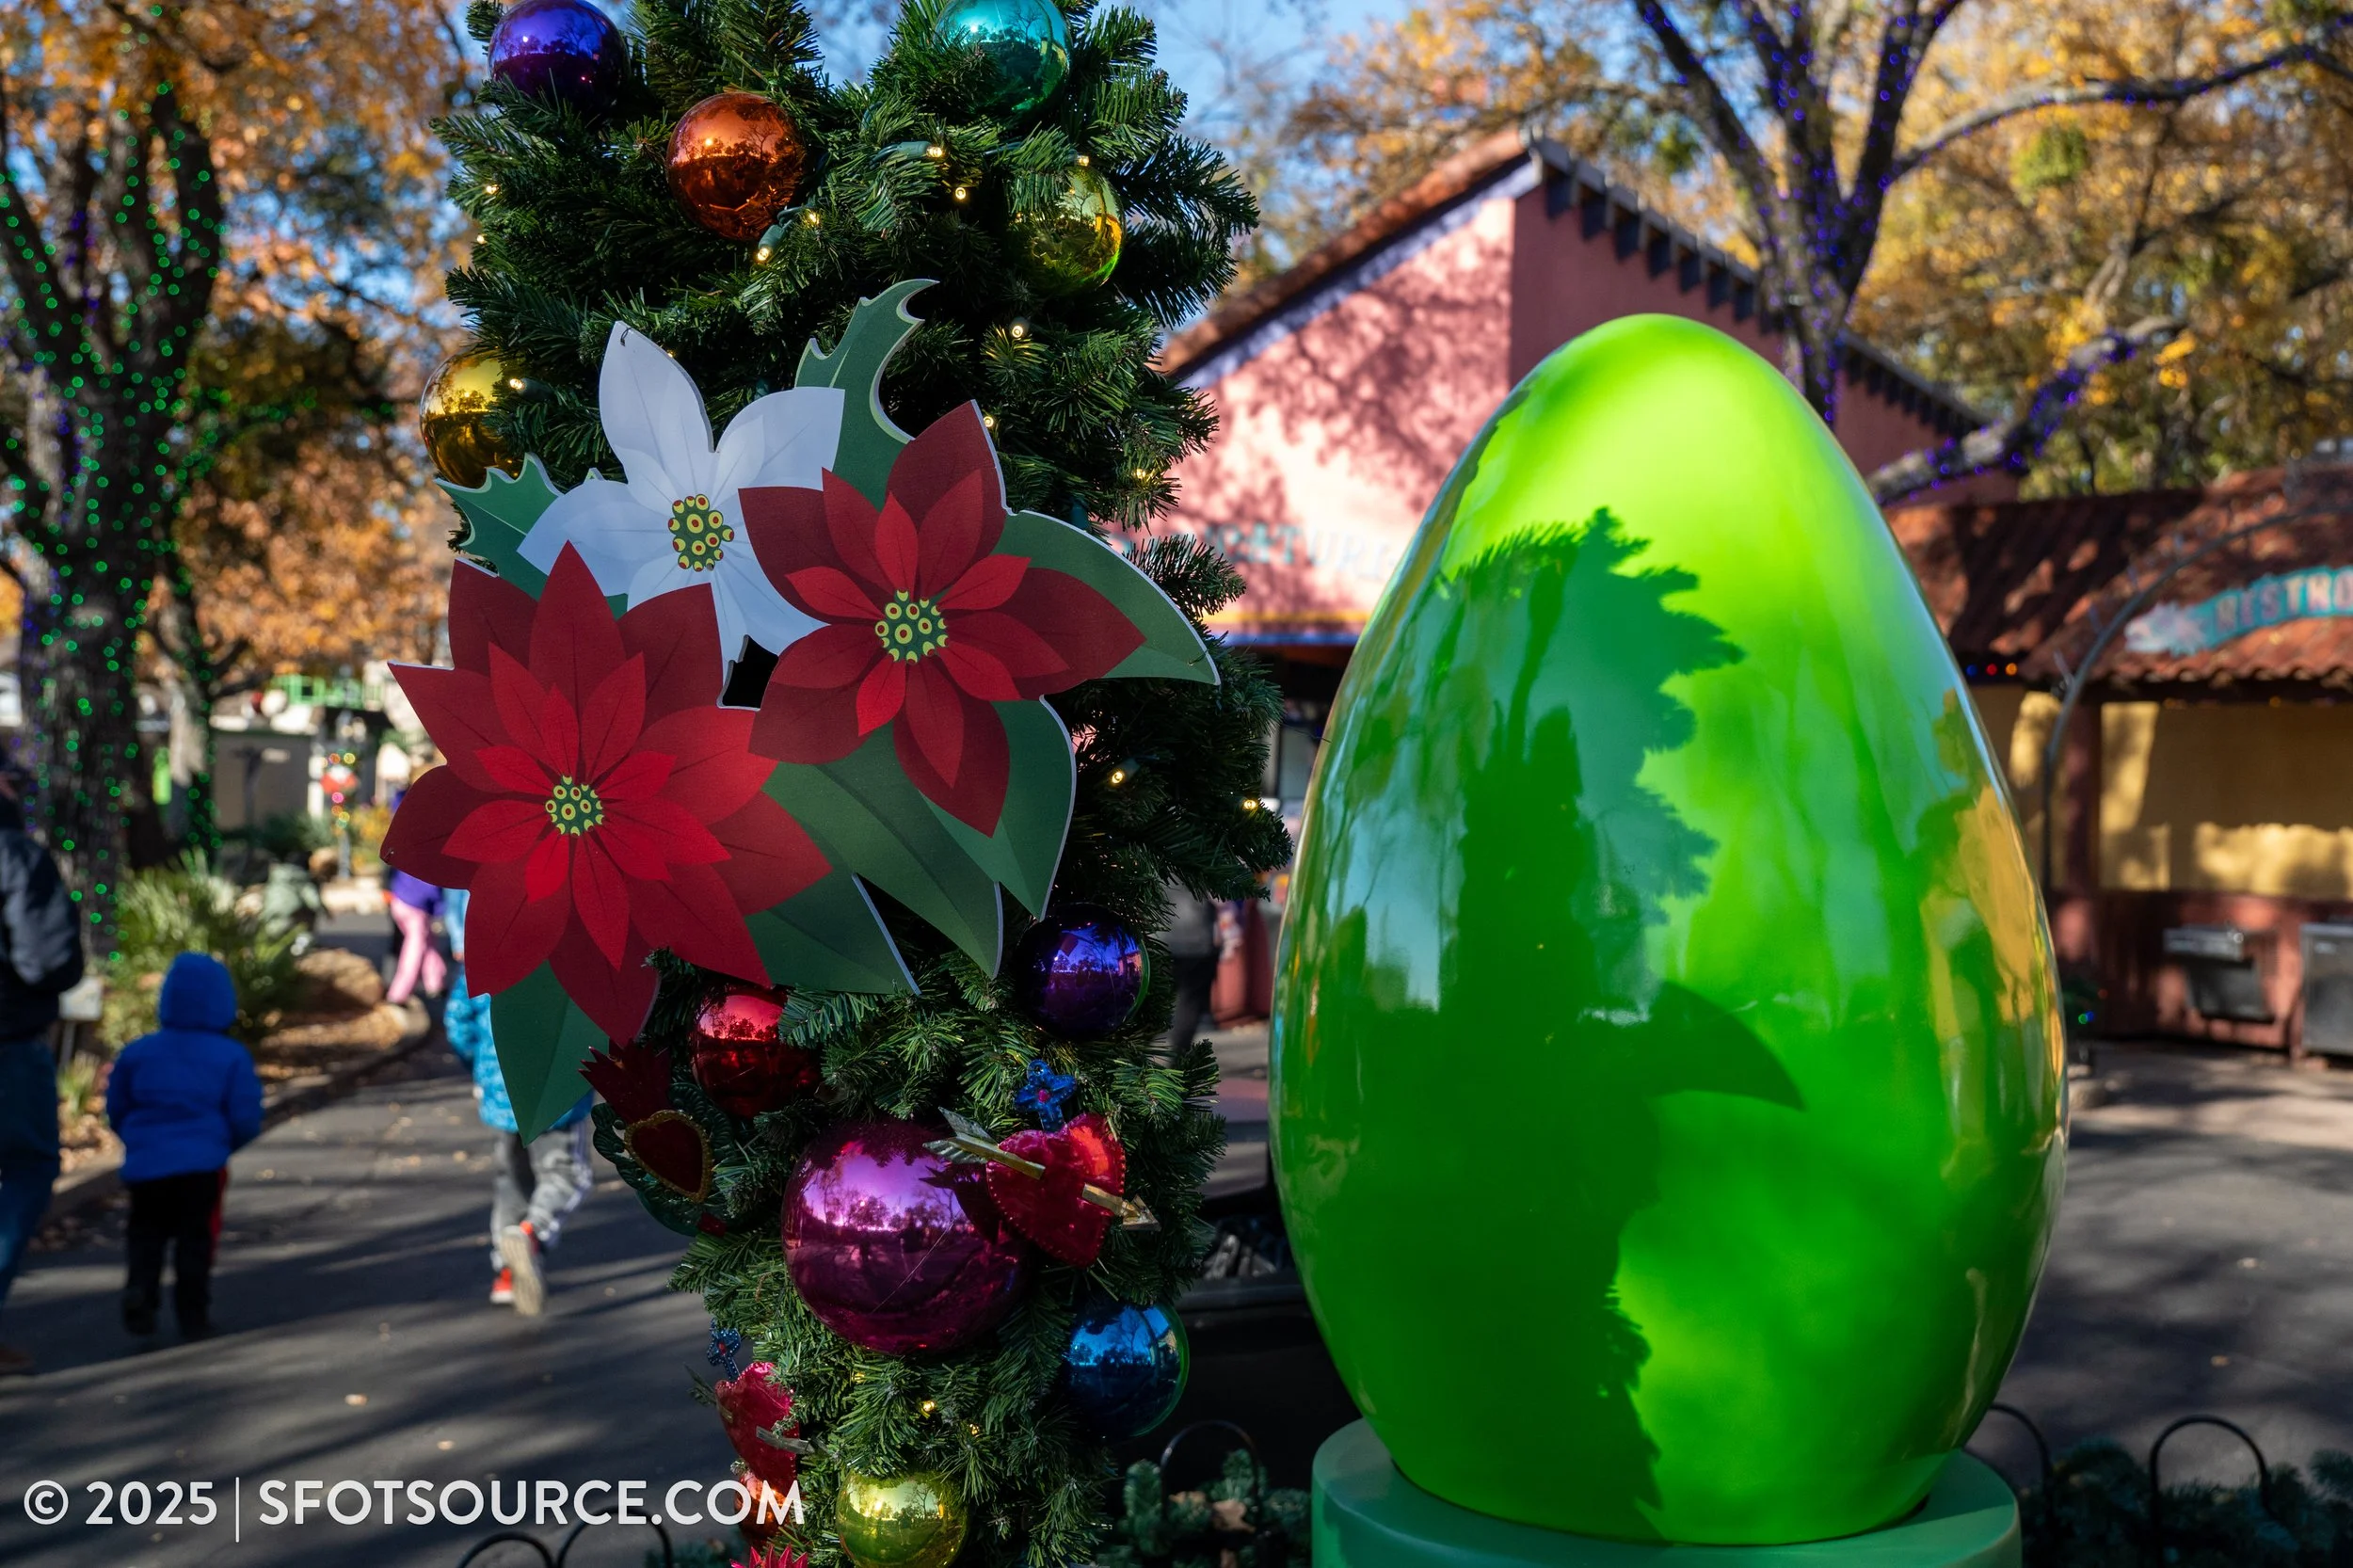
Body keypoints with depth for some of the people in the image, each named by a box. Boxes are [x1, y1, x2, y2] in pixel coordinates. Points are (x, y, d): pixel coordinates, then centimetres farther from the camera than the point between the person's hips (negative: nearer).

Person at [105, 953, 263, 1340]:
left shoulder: (137, 1052, 3)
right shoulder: (232, 1057, -4)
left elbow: (116, 1110, 10)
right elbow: (246, 1120, -5)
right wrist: (226, 1142, 17)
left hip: (144, 1164, 2)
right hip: (202, 1164, -2)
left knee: (147, 1233, 17)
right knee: (196, 1237, 8)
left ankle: (141, 1284, -8)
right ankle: (192, 1315, 9)